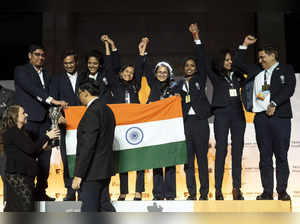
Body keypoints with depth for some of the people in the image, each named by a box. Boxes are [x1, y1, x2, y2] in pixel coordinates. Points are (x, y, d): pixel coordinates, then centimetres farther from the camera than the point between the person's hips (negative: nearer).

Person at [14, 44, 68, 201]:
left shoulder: (46, 75, 23)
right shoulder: (21, 71, 2)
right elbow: (32, 88, -13)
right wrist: (52, 100, -24)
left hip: (44, 120, 6)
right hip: (29, 120, -6)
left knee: (45, 158, 4)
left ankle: (41, 192, 12)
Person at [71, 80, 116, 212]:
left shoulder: (92, 111, -15)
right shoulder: (107, 110, 14)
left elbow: (88, 145, -21)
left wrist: (78, 175, -20)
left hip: (92, 171, -9)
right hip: (105, 168, 9)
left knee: (89, 210, -3)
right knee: (104, 206, 16)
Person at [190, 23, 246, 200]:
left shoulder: (237, 76, 14)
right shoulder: (216, 76, 7)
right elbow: (205, 61, 1)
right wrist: (197, 39, -4)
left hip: (237, 114, 3)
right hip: (222, 114, -3)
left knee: (238, 151, 0)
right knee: (221, 151, -6)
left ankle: (237, 188, 3)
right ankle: (218, 190, -3)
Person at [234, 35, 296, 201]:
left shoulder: (286, 70, 9)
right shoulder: (256, 71, 20)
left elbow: (289, 89, -4)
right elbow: (238, 63, 28)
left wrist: (274, 104, -12)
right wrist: (245, 45, 22)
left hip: (280, 116, -3)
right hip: (261, 117, 3)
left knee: (281, 156, -2)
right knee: (265, 156, 2)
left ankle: (282, 191, 4)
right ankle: (267, 192, 5)